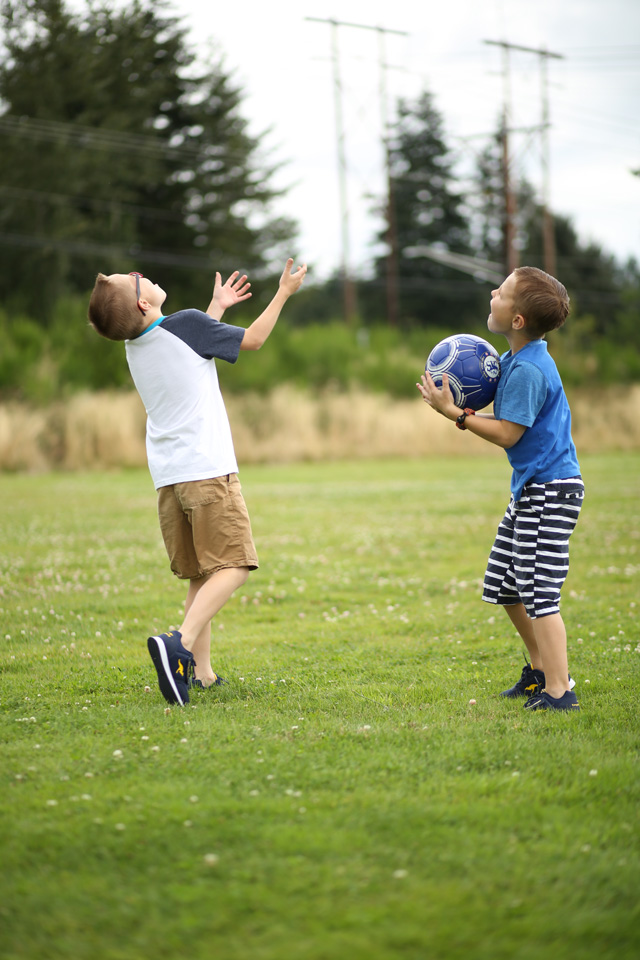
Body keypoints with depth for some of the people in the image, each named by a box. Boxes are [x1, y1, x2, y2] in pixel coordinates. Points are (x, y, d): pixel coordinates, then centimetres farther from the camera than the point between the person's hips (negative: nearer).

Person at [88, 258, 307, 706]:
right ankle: (180, 643, -27)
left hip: (168, 479, 7)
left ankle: (201, 672, 7)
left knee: (201, 576, 13)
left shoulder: (135, 347, 12)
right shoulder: (187, 324, -8)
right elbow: (253, 339, 6)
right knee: (232, 566, -8)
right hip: (207, 469, -7)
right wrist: (284, 293, 18)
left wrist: (217, 306, 44)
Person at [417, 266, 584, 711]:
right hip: (532, 488, 11)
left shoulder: (527, 370, -21)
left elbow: (507, 434, -18)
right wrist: (463, 411, 5)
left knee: (538, 592, -10)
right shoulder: (523, 359, 10)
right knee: (506, 586, 18)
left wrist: (455, 413, -14)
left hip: (550, 490, -11)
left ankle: (558, 691, -6)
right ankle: (542, 669, 30)